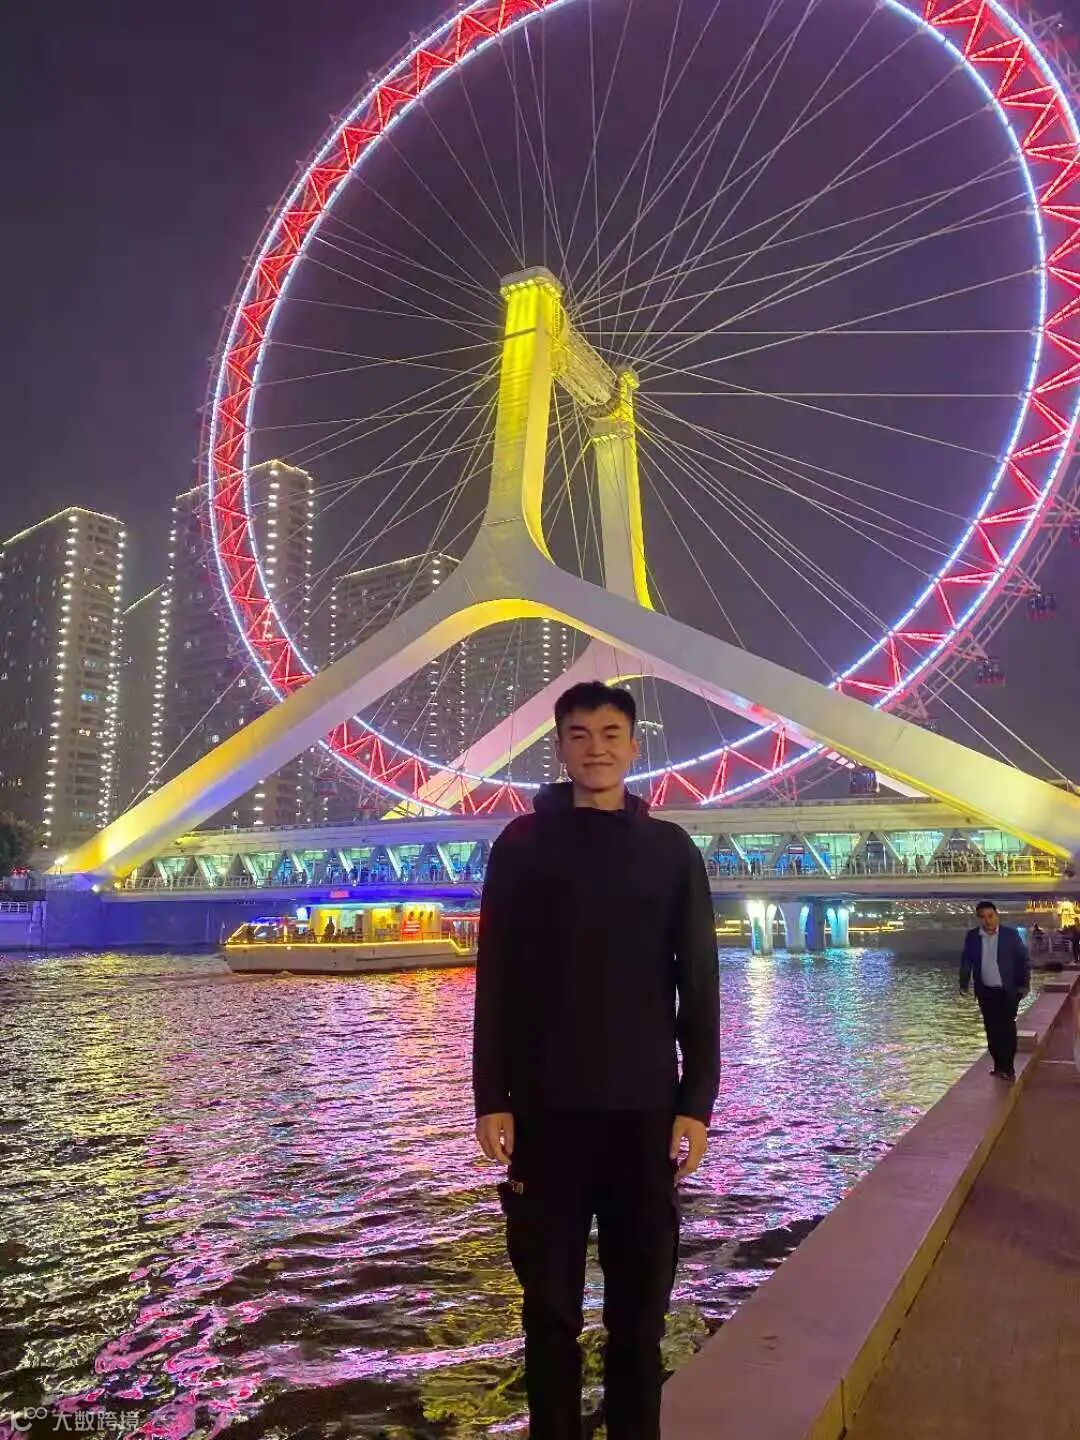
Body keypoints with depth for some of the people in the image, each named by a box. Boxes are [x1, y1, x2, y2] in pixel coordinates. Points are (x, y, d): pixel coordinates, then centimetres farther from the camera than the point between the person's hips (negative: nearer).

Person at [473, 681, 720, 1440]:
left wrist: (697, 1103, -2)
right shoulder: (522, 844, 1)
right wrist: (492, 1100, -4)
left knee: (640, 1306, 10)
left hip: (644, 1109, 1)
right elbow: (496, 982, 0)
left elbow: (699, 986, 4)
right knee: (551, 1303, 10)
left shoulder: (672, 850, 4)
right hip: (546, 1109, 0)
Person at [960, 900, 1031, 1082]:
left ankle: (1008, 1068, 5)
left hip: (1008, 991, -3)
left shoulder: (1011, 934, -7)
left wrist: (1025, 984, -5)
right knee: (992, 1030, 6)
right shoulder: (972, 936, -1)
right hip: (985, 992, 3)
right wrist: (964, 984, 1)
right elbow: (966, 961, 6)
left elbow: (1024, 960, -2)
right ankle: (998, 1066, 16)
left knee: (1007, 1029, -3)